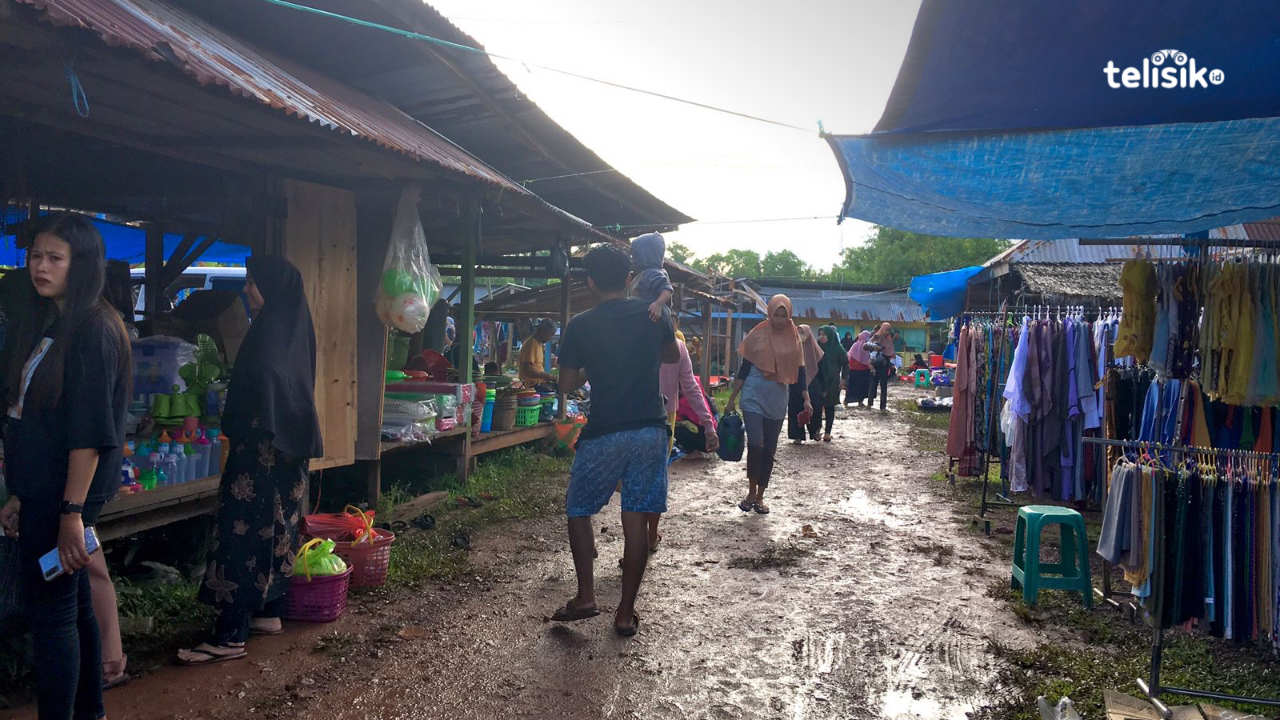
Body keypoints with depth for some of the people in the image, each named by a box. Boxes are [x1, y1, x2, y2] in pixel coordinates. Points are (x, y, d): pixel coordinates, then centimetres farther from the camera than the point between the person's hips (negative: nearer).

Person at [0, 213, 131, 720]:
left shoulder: (94, 330, -16)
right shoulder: (45, 325, 13)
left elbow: (90, 431, -21)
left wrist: (72, 511, -22)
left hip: (66, 493, -9)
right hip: (42, 491, 9)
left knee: (52, 612, -1)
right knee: (73, 604, 17)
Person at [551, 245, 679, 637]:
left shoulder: (581, 326, -6)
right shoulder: (654, 315, 1)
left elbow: (567, 384, 1)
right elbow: (673, 356, 19)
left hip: (603, 435, -2)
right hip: (650, 431, 3)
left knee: (579, 511, 17)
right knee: (637, 520, 7)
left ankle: (585, 597, 11)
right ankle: (626, 612, 12)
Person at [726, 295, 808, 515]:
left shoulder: (794, 338, 4)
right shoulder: (757, 335, -3)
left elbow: (799, 370, 7)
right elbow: (744, 368, 1)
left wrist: (806, 399, 0)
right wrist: (733, 397, 0)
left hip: (778, 402, 3)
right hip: (754, 398, -3)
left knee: (770, 450, 7)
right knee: (755, 445, -14)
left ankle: (759, 497, 20)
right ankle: (751, 492, 5)